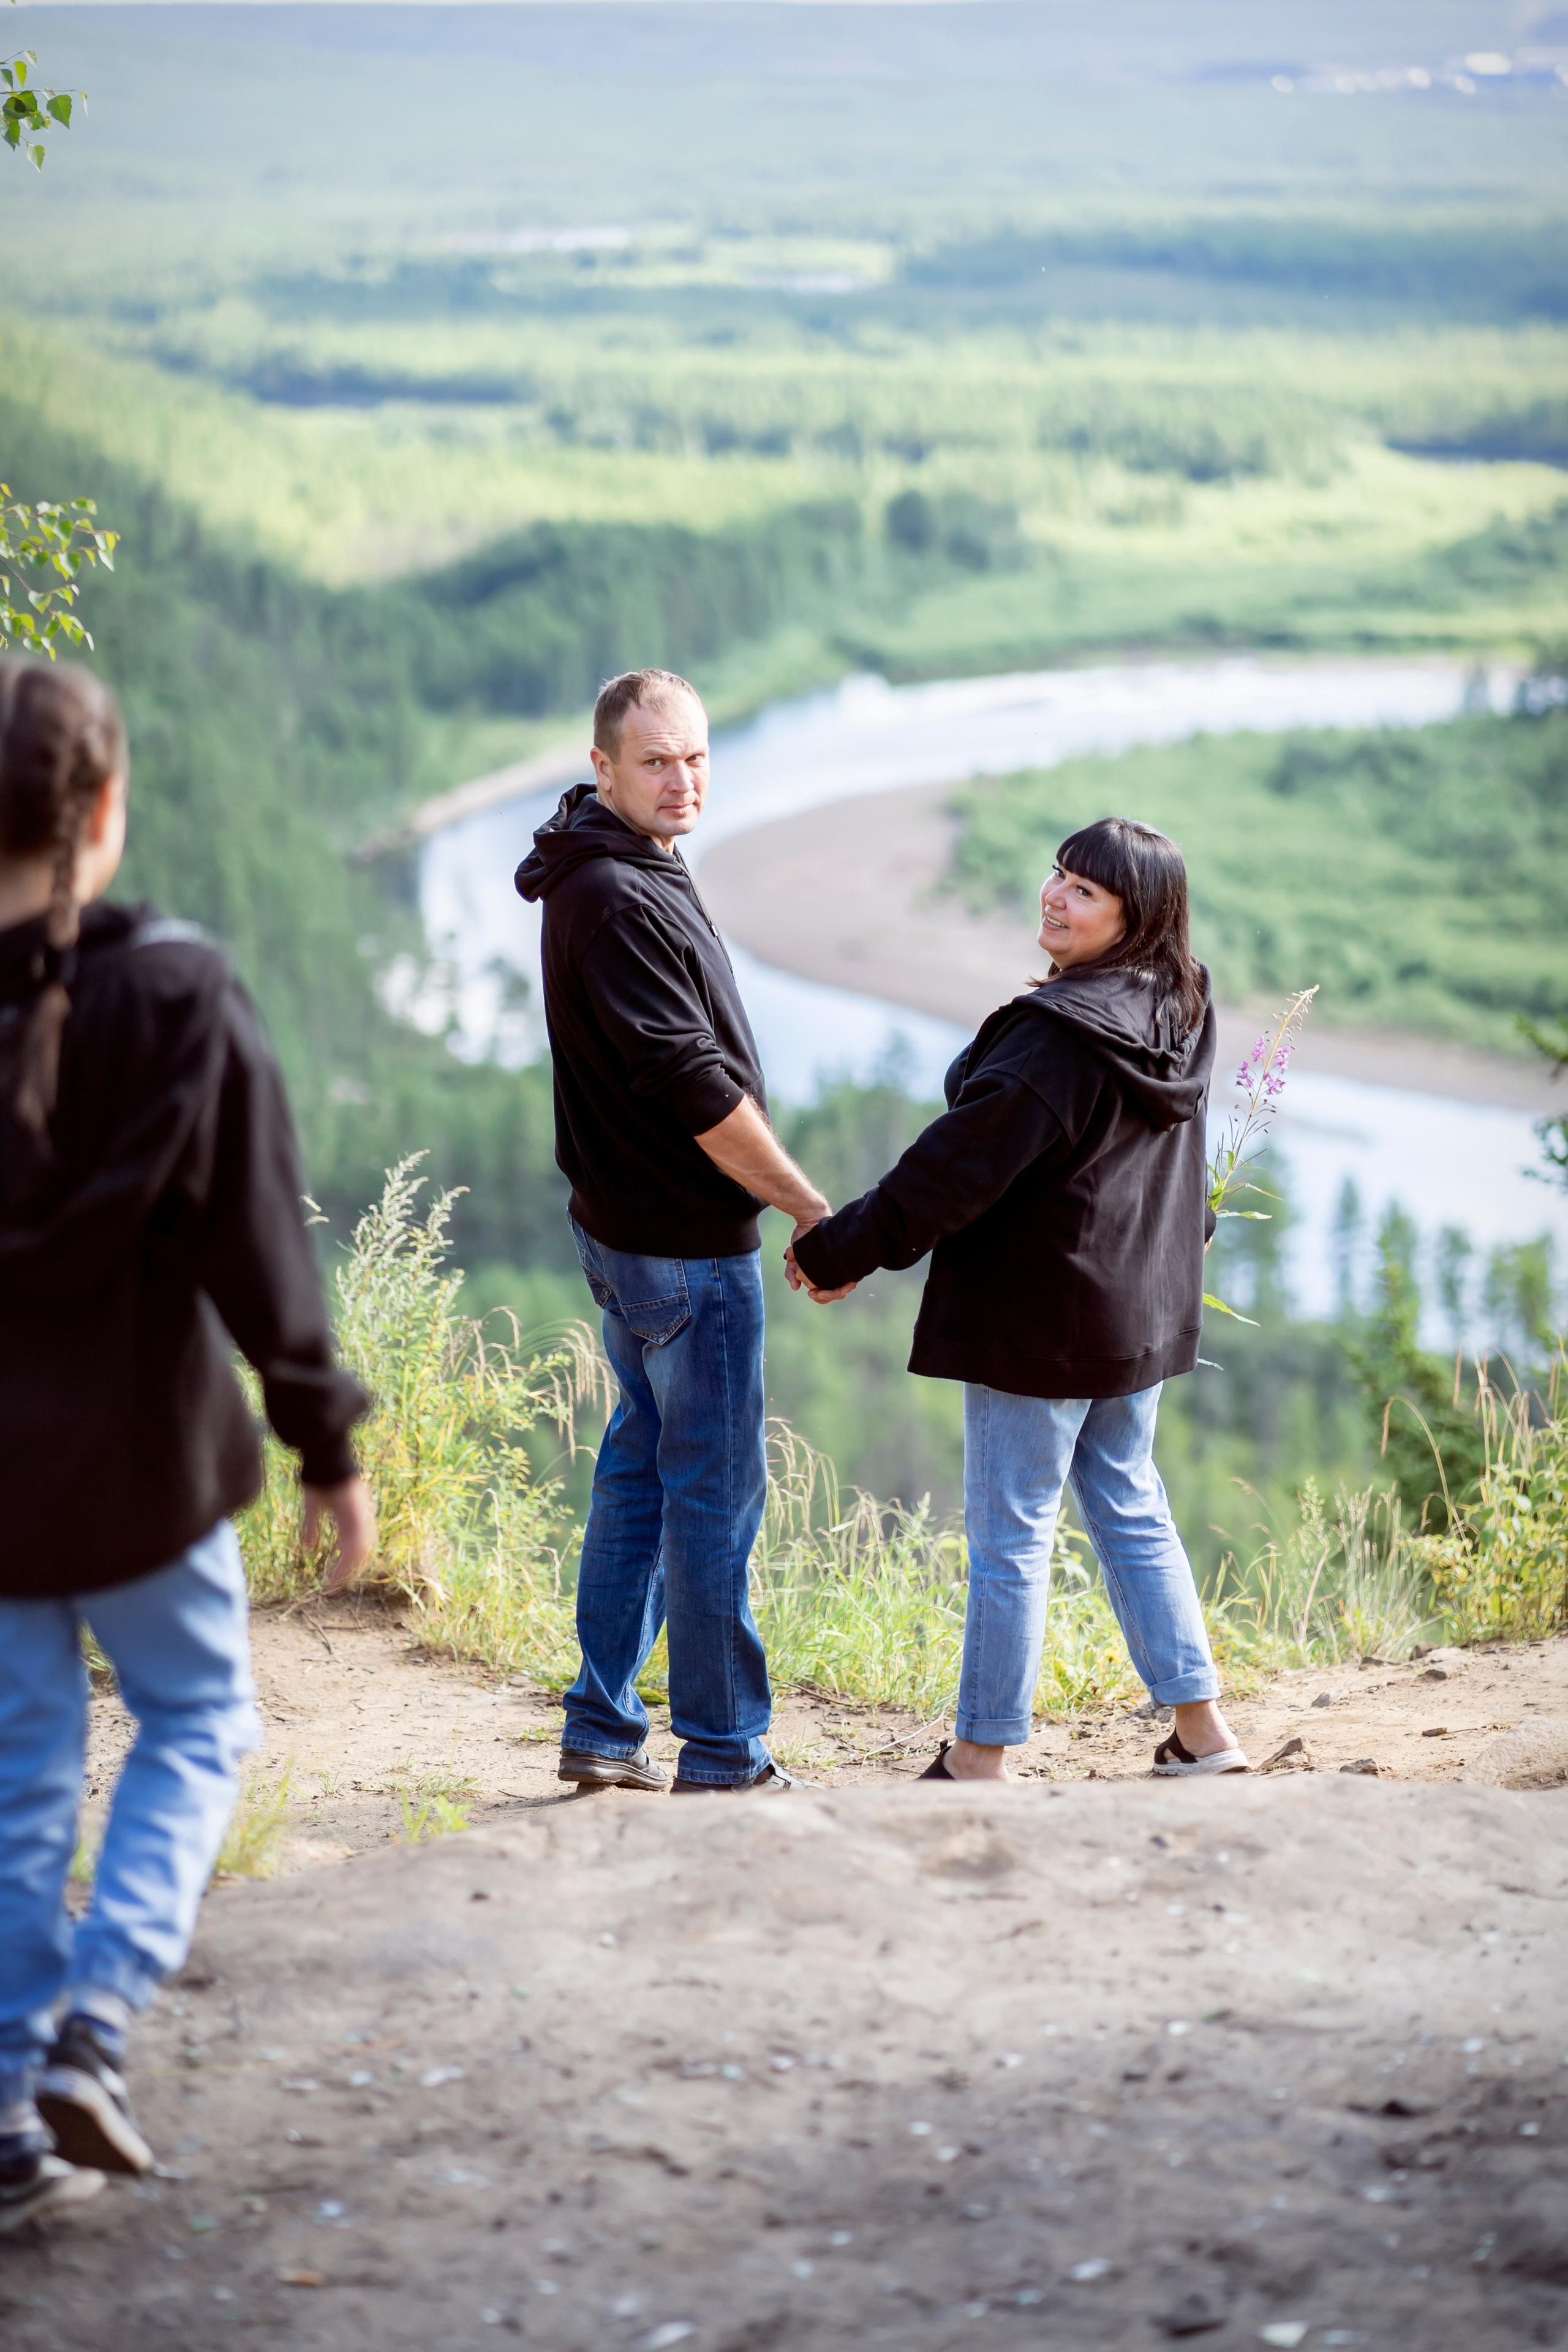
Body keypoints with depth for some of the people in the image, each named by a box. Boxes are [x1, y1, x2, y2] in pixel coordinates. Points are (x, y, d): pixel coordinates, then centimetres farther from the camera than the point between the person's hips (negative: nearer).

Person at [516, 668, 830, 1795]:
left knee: (643, 1469, 15)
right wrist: (815, 1209, -15)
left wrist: (785, 1196, 19)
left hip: (630, 1227, 10)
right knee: (717, 1491, -2)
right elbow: (696, 1086, -23)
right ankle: (724, 1758, 7)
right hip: (687, 1242, -10)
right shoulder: (615, 898, -21)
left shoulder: (632, 871, 12)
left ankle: (603, 1732, 22)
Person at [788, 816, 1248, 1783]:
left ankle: (982, 1757, 9)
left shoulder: (1057, 1038, -23)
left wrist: (837, 1250, -13)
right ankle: (1204, 1731, 22)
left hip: (1040, 1322, -8)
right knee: (1132, 1513, 19)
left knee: (1010, 1536, 1)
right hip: (1144, 1311, 9)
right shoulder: (1183, 1014, 4)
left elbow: (959, 1167, -21)